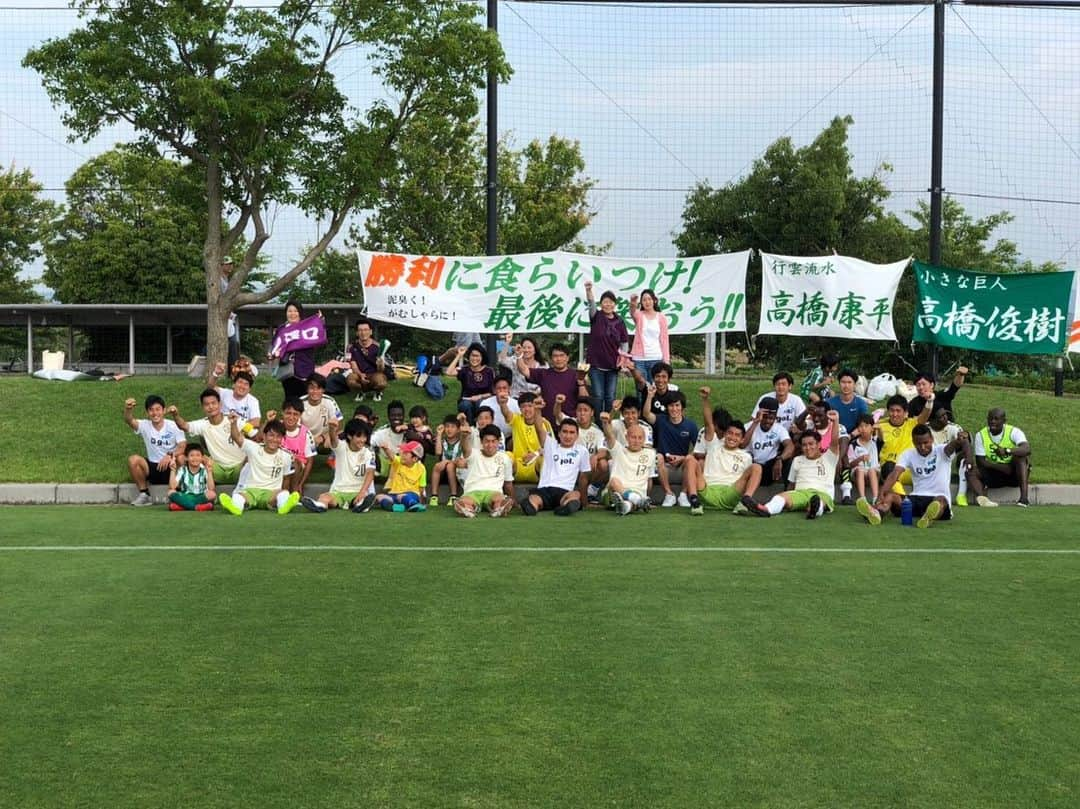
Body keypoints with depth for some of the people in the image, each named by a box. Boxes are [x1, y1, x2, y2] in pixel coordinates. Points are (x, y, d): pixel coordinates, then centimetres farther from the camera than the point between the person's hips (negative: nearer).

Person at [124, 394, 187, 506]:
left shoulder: (173, 426, -8)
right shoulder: (145, 426, -2)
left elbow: (183, 447, -17)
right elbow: (129, 421, -23)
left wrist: (170, 455, -37)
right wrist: (127, 410, -46)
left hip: (172, 468, -2)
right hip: (153, 468, 2)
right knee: (133, 459, -23)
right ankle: (144, 494, -7)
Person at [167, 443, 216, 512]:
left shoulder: (204, 470, -3)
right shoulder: (182, 470, 1)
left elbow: (211, 488, -18)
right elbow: (172, 487, -11)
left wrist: (209, 471, -24)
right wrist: (173, 470, -17)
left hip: (201, 498, -1)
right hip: (185, 498, 1)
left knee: (212, 494, -31)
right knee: (171, 492, -25)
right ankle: (196, 507, -30)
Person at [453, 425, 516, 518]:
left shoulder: (504, 458, 17)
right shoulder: (474, 455, 9)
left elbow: (508, 483, 28)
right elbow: (466, 449, -17)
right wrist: (464, 436, -40)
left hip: (494, 492, 1)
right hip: (473, 492, 0)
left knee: (500, 501, -40)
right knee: (462, 503, -38)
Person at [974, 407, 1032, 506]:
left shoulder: (1014, 432, -11)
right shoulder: (980, 435, -3)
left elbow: (1027, 449, -30)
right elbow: (980, 462, -8)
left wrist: (1007, 451, -47)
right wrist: (1002, 467, -22)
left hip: (1014, 473, -2)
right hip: (993, 474, 2)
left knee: (1020, 456, -31)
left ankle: (1024, 497, -40)